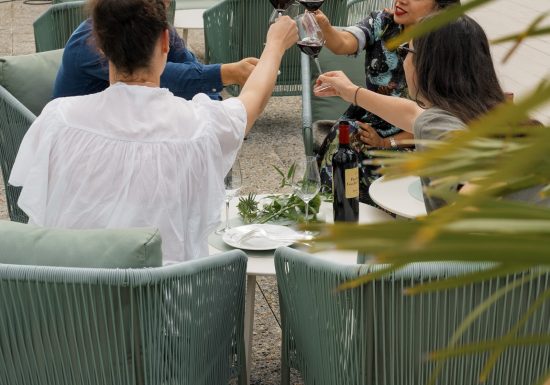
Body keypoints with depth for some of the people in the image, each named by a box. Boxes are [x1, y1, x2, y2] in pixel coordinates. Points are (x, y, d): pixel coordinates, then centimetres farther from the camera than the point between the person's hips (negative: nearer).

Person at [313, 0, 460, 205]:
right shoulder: (382, 23, -5)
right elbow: (342, 44, -24)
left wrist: (384, 143, -12)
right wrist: (323, 25, -46)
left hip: (403, 142, -2)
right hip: (362, 124, 2)